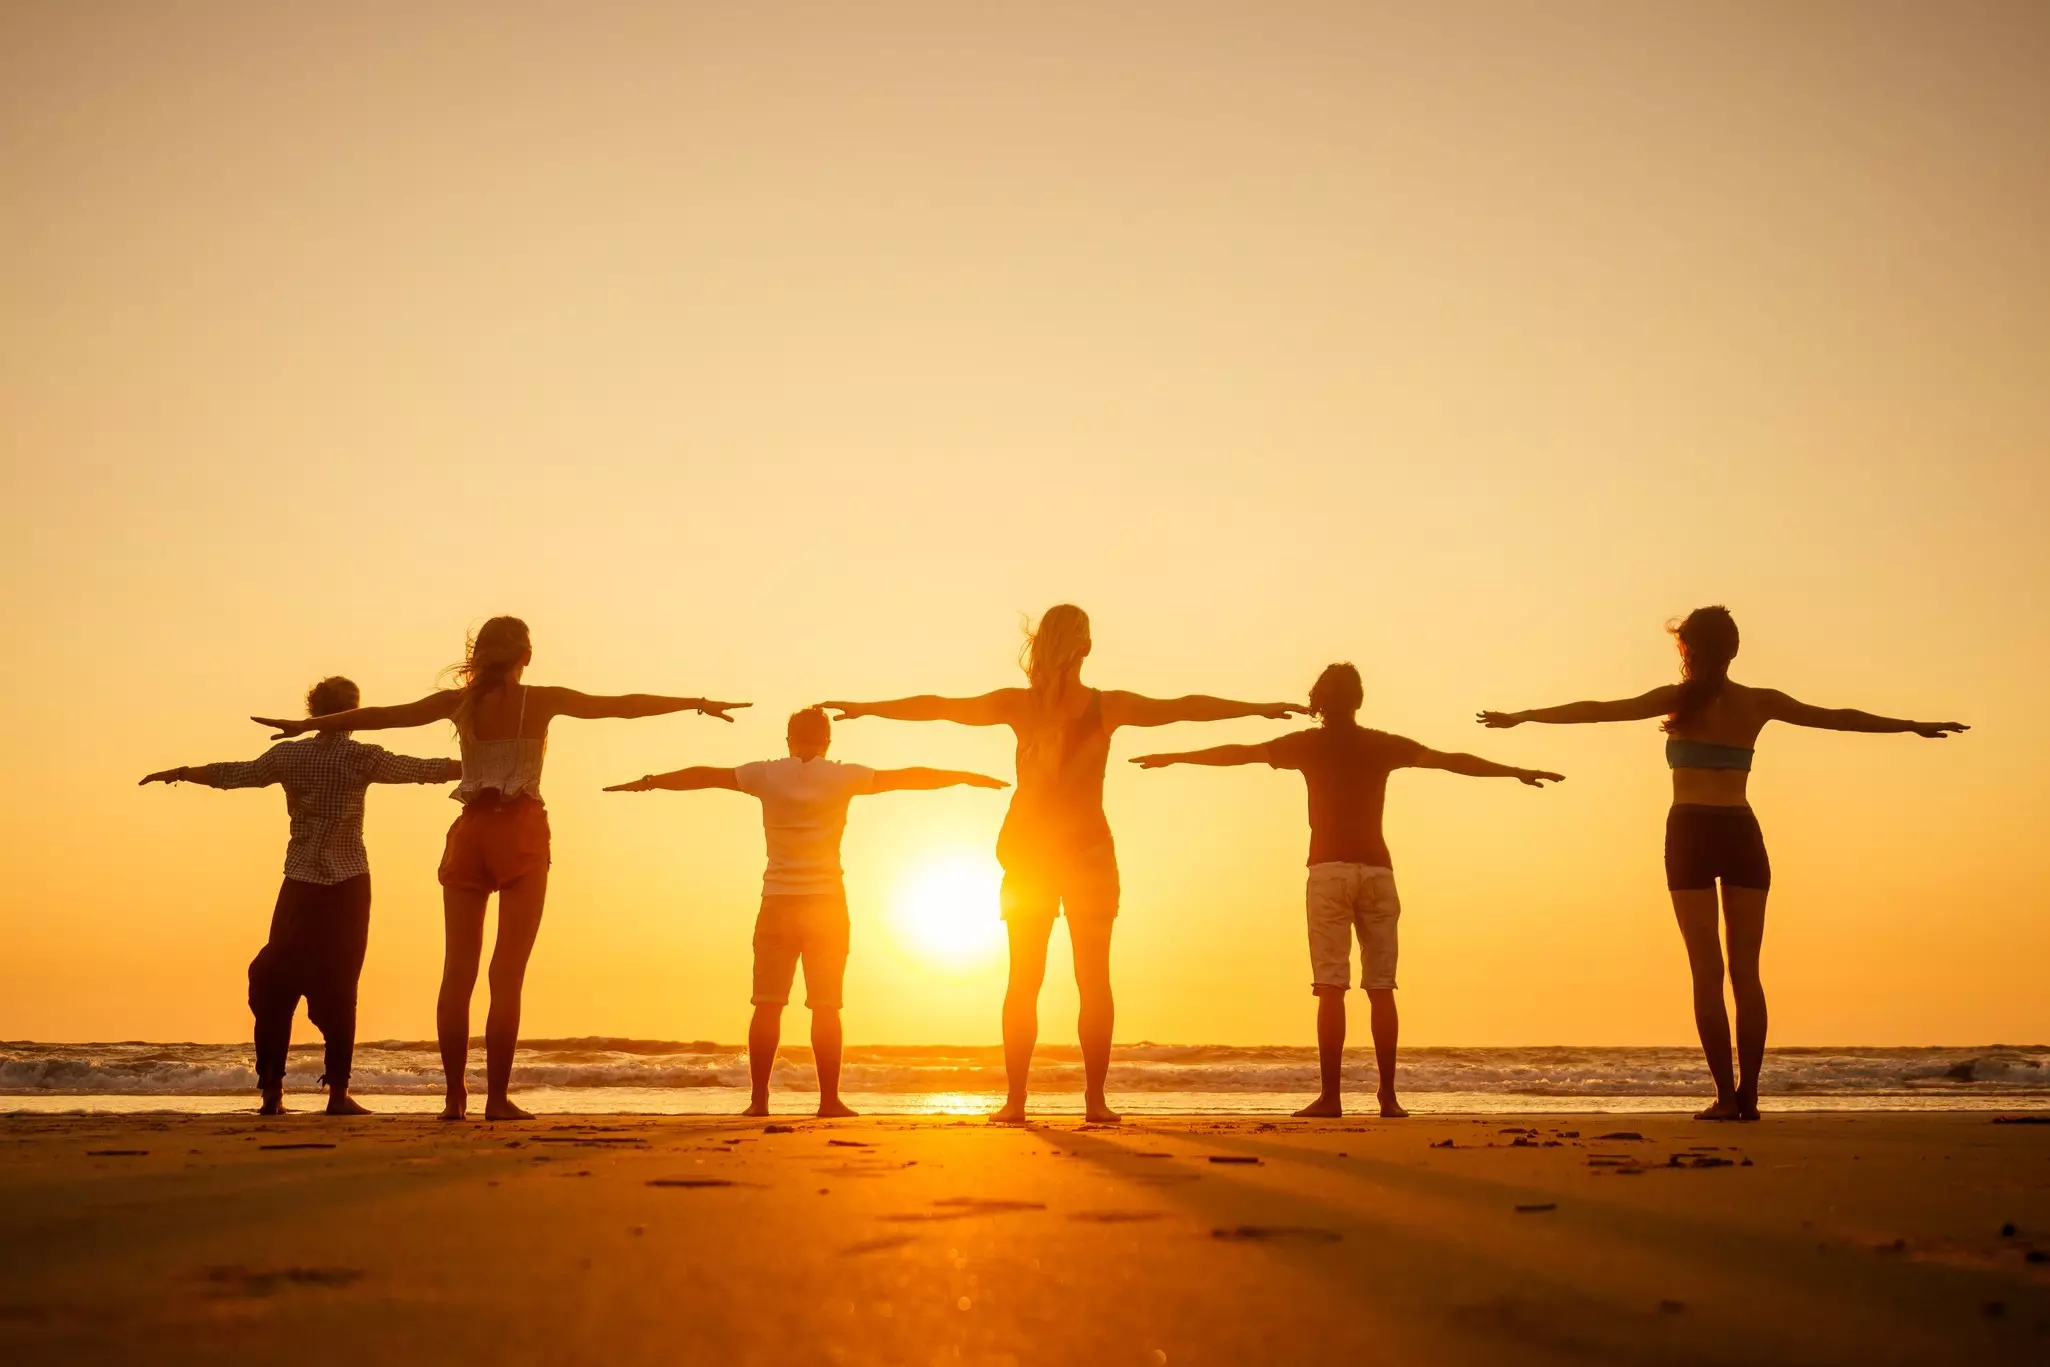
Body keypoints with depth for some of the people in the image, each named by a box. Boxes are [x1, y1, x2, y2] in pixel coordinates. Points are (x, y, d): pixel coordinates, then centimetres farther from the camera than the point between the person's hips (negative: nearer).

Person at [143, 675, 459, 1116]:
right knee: (338, 988, 0)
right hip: (348, 884, -2)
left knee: (275, 982, 9)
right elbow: (422, 770, -5)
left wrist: (179, 773, 28)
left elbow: (233, 774, 14)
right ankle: (338, 1091, -4)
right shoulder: (361, 757, -3)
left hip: (300, 883, 2)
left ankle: (271, 1089, 5)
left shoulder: (289, 755, 5)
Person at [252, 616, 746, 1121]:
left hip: (470, 833, 3)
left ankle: (455, 1097, 4)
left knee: (458, 971, 5)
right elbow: (625, 704, 0)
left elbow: (380, 715, 8)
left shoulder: (459, 702, 4)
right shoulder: (542, 701, -2)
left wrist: (306, 724, 18)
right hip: (521, 834, -3)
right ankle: (497, 1098, -4)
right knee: (507, 973, -2)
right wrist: (699, 703, 7)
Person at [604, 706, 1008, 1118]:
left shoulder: (767, 775, 2)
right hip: (826, 902, -1)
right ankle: (829, 1099, 0)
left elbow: (703, 776, 9)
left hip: (778, 903, 1)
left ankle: (759, 1098, 1)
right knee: (825, 1006, 1)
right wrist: (965, 777, 11)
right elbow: (908, 777, 2)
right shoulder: (842, 777, -1)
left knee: (768, 1005, 3)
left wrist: (647, 782, 21)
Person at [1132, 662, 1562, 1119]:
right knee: (1381, 987, 4)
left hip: (1330, 870, -2)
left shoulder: (1308, 743, 5)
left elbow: (1239, 753, 8)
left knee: (1331, 987, -5)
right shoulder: (1383, 744, 10)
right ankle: (1388, 1097, 3)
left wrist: (1173, 757, 17)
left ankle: (1330, 1097, -9)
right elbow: (1451, 761, 12)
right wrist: (1517, 772, 20)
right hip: (1377, 870, 2)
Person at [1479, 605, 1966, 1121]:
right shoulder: (1759, 703, 8)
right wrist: (1915, 726, 29)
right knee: (1746, 972, 6)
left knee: (1707, 972, -2)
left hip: (1691, 834, -2)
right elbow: (1839, 718, 17)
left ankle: (1726, 1095, -6)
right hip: (1742, 835, 3)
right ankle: (1747, 1094, 2)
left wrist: (1521, 716, 6)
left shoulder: (1679, 699, 0)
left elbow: (1596, 710, -1)